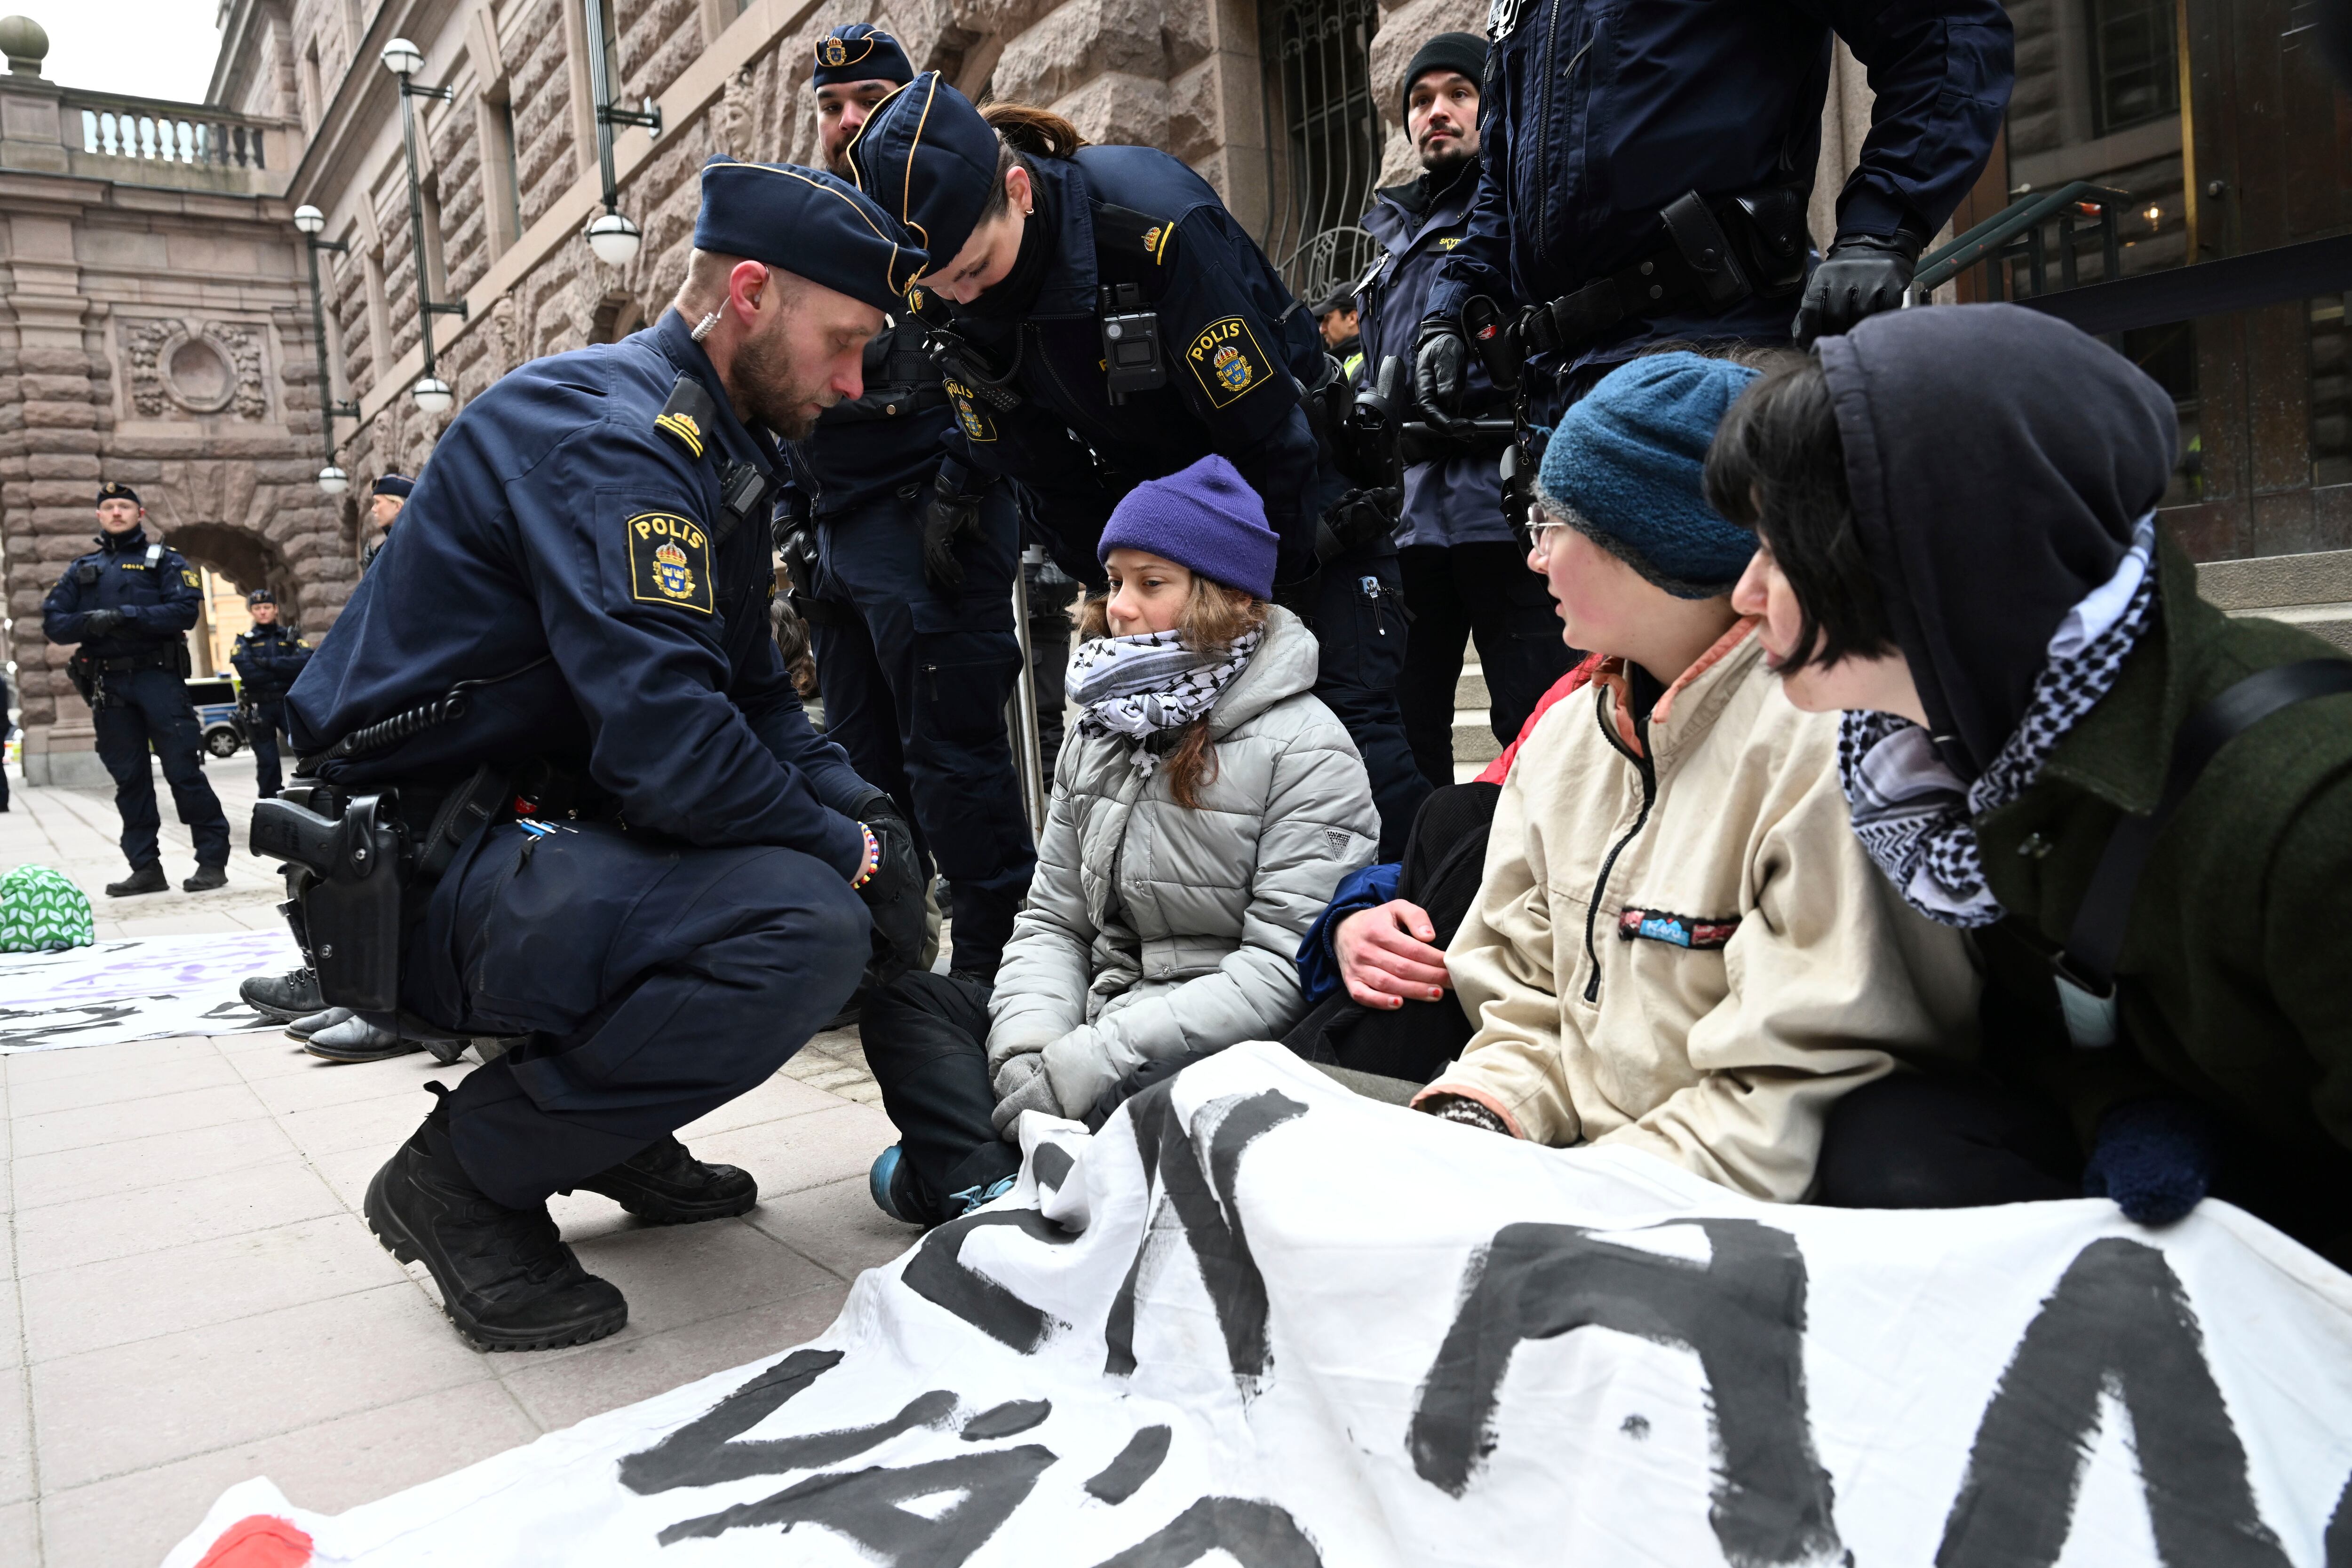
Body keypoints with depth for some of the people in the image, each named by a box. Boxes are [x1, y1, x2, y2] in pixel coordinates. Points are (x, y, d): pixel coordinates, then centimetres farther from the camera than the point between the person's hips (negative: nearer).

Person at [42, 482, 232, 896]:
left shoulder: (164, 559, 7)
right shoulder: (83, 569, 18)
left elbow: (185, 610, -8)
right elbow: (53, 621, 8)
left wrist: (127, 616, -19)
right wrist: (88, 622, -13)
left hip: (158, 677, -4)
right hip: (107, 686, 4)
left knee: (183, 770, -7)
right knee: (128, 779, 6)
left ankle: (212, 861, -4)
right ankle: (146, 868, 11)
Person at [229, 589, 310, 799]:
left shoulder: (291, 636, 13)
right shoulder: (245, 641, 11)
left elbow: (305, 662, -8)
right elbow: (248, 673, -9)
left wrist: (269, 663, -13)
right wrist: (284, 670, -8)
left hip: (290, 703, 0)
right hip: (260, 708, 0)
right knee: (267, 762, 4)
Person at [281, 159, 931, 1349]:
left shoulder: (713, 448, 14)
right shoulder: (608, 433, -20)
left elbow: (753, 693, 14)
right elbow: (667, 740, -31)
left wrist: (865, 814, -3)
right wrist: (846, 850, -16)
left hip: (535, 836, 10)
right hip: (426, 883, -10)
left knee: (843, 863, 10)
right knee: (805, 925, -29)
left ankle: (614, 1135, 14)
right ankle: (465, 1174, -8)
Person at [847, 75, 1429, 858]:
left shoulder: (1156, 218, -30)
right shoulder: (943, 303, -12)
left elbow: (1269, 432, -24)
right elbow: (1048, 479, -3)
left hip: (1305, 513, -5)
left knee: (1352, 721, -13)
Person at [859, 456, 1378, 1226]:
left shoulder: (1304, 751, -9)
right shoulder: (1097, 735, 14)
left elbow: (1286, 968, -17)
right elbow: (1053, 918, 11)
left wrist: (1100, 1056, -22)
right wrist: (1030, 1042, -11)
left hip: (1222, 1054, -7)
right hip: (1099, 1015, 8)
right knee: (902, 1002, -7)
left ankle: (952, 1166, -15)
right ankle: (993, 1191, -25)